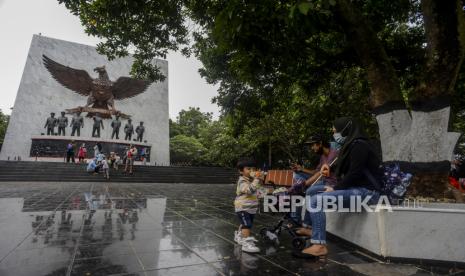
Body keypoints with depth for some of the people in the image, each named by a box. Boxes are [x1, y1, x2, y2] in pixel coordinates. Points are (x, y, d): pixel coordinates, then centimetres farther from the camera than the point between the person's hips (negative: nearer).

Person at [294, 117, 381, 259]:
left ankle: (319, 246, -25)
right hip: (356, 188, 11)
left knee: (315, 200, -25)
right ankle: (311, 228, 13)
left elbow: (355, 173, -21)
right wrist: (330, 168, 10)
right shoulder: (351, 145, 18)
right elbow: (345, 169, 27)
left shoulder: (359, 145, -13)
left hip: (365, 191, -11)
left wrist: (335, 189, -15)